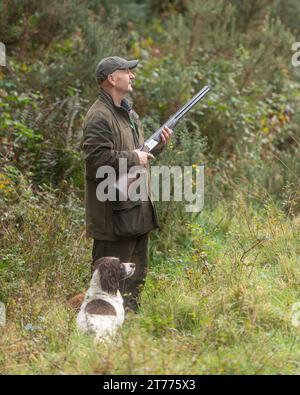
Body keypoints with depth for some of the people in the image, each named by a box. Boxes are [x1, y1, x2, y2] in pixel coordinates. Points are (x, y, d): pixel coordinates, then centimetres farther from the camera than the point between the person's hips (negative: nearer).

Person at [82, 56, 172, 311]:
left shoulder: (130, 113, 17)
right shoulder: (100, 116, -15)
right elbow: (96, 158, -26)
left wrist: (159, 145, 8)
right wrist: (133, 158, -19)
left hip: (137, 207, 10)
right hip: (114, 210, -10)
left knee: (137, 270, 16)